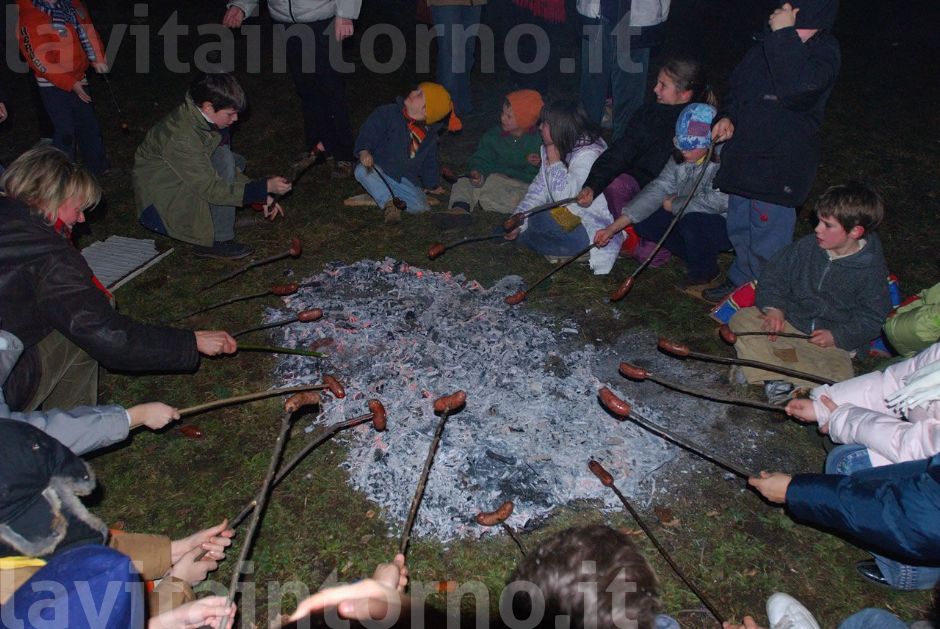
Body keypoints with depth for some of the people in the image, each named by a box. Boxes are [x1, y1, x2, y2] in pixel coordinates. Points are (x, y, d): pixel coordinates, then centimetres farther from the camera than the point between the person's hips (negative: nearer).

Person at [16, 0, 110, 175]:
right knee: (65, 131, -3)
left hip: (78, 79, 6)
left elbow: (87, 30, 10)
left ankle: (99, 167, 35)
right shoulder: (29, 17, -19)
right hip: (53, 85, -6)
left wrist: (97, 59, -2)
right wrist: (70, 83, -19)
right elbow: (38, 59, -19)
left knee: (89, 125, 18)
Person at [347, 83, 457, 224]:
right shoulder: (388, 113, -7)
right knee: (362, 170, -36)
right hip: (379, 170, -2)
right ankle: (388, 204, -23)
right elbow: (369, 131, -17)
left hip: (405, 179, 2)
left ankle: (377, 197, -10)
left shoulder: (429, 134, 5)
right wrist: (364, 151, -37)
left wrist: (433, 185, 27)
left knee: (420, 206, -22)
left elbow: (429, 161, 19)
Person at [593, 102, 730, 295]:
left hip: (728, 224, -7)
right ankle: (697, 259, 7)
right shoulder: (681, 156, -5)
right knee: (644, 223, -6)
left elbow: (717, 201, -34)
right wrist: (614, 227, -13)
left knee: (692, 220, -35)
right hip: (689, 216, 7)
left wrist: (673, 205, -16)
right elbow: (659, 188, -5)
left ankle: (705, 272, -5)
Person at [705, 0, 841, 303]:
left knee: (767, 241, 4)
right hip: (744, 154, 7)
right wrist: (727, 116, -2)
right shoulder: (768, 45, 1)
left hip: (780, 165, -7)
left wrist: (785, 35, -32)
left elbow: (797, 88, -39)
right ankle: (740, 281, 45)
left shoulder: (823, 52, -18)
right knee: (739, 228, 24)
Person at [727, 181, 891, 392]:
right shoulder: (807, 246, -5)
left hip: (830, 342, -3)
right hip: (788, 322, 3)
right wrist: (774, 307, -12)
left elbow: (872, 318, -7)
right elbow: (774, 274, 3)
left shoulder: (871, 270, -13)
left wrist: (837, 336, -19)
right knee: (741, 319, -17)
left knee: (838, 377, -31)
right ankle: (776, 380, -27)